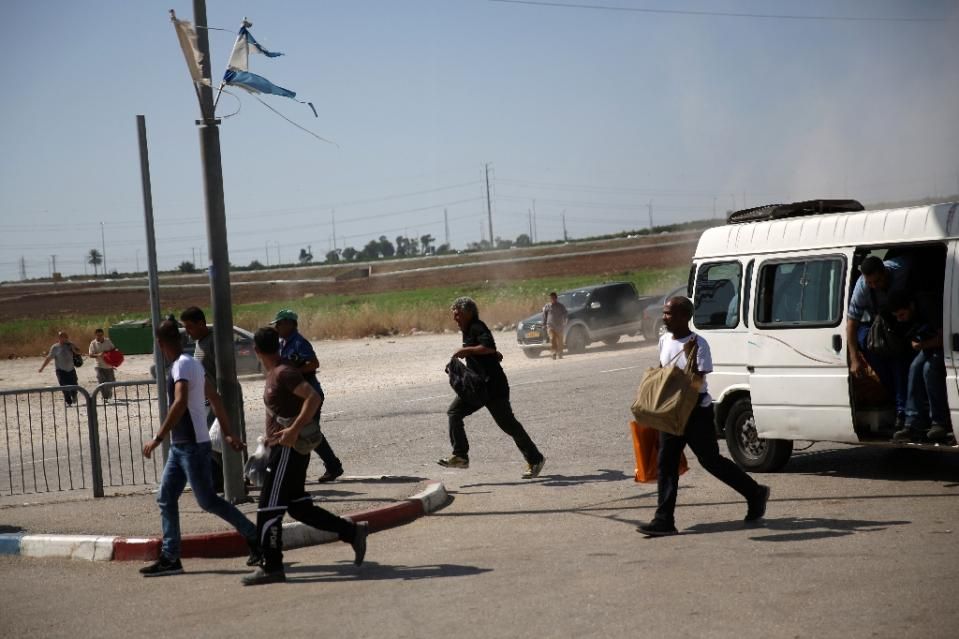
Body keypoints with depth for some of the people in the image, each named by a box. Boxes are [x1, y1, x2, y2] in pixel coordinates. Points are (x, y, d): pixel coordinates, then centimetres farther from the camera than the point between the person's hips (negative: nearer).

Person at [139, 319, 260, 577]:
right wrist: (227, 433, 21)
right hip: (180, 446, 10)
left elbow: (180, 403, -29)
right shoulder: (191, 363, 15)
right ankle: (170, 557, 9)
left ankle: (254, 537, 6)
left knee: (208, 500, -4)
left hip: (192, 445, -10)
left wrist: (158, 438, -30)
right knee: (166, 499, 8)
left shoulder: (182, 365, -16)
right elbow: (215, 398, 20)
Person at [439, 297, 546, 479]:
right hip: (478, 386, 10)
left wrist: (466, 350, -24)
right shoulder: (468, 331, 19)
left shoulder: (477, 328, -11)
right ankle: (460, 456, -4)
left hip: (493, 386, -10)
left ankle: (535, 459, 4)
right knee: (454, 412, -2)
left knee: (508, 423, -5)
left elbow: (489, 347, -29)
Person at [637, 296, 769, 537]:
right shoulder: (664, 341, 6)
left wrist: (690, 355, -30)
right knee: (666, 463, -2)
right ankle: (664, 520, -3)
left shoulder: (698, 344, -15)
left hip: (697, 411, -6)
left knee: (711, 460, 2)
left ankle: (755, 494, 22)